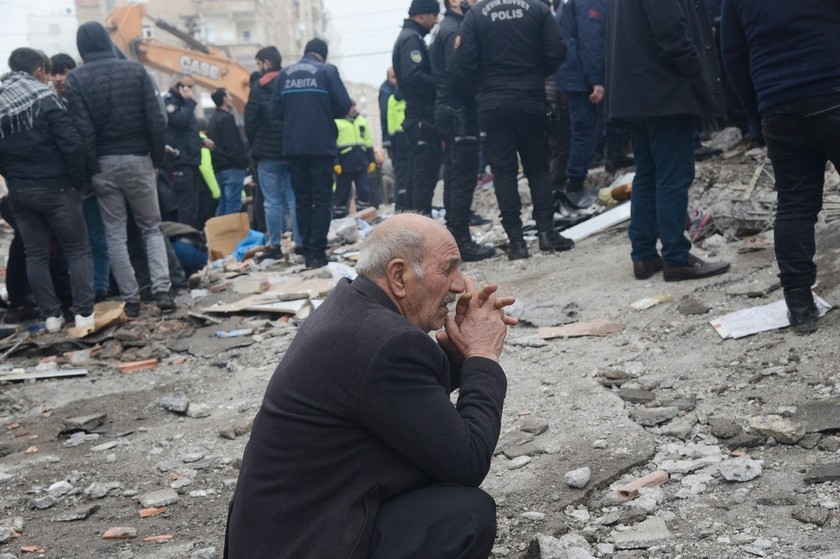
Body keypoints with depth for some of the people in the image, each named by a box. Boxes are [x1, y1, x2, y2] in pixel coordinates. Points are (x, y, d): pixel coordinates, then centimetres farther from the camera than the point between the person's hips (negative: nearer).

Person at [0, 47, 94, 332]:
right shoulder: (45, 98, -12)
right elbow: (71, 144, -17)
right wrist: (78, 181, -6)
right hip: (55, 188, -5)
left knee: (35, 254, 10)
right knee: (78, 249, 4)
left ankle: (51, 315, 11)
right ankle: (84, 313, -1)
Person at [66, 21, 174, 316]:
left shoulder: (76, 79, -4)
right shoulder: (135, 70, -1)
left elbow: (83, 129, -11)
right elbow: (155, 119, -4)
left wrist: (91, 169, -7)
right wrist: (158, 157, 3)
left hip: (103, 163, -1)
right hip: (137, 159, 1)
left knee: (115, 234, 8)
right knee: (151, 227, 11)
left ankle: (131, 298, 6)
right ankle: (162, 289, -4)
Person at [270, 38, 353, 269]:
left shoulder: (285, 73, 8)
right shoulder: (327, 71, -1)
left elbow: (276, 109, 1)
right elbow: (344, 106, -6)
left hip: (293, 146, 4)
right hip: (321, 145, -3)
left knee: (302, 200, 11)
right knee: (321, 199, 1)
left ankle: (307, 251, 10)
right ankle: (317, 253, -5)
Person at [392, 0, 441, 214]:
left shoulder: (408, 37, 21)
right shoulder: (412, 38, -11)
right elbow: (413, 77, -24)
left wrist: (437, 82, 10)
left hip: (417, 117, 10)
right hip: (423, 117, -10)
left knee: (417, 176, 13)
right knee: (426, 175, -10)